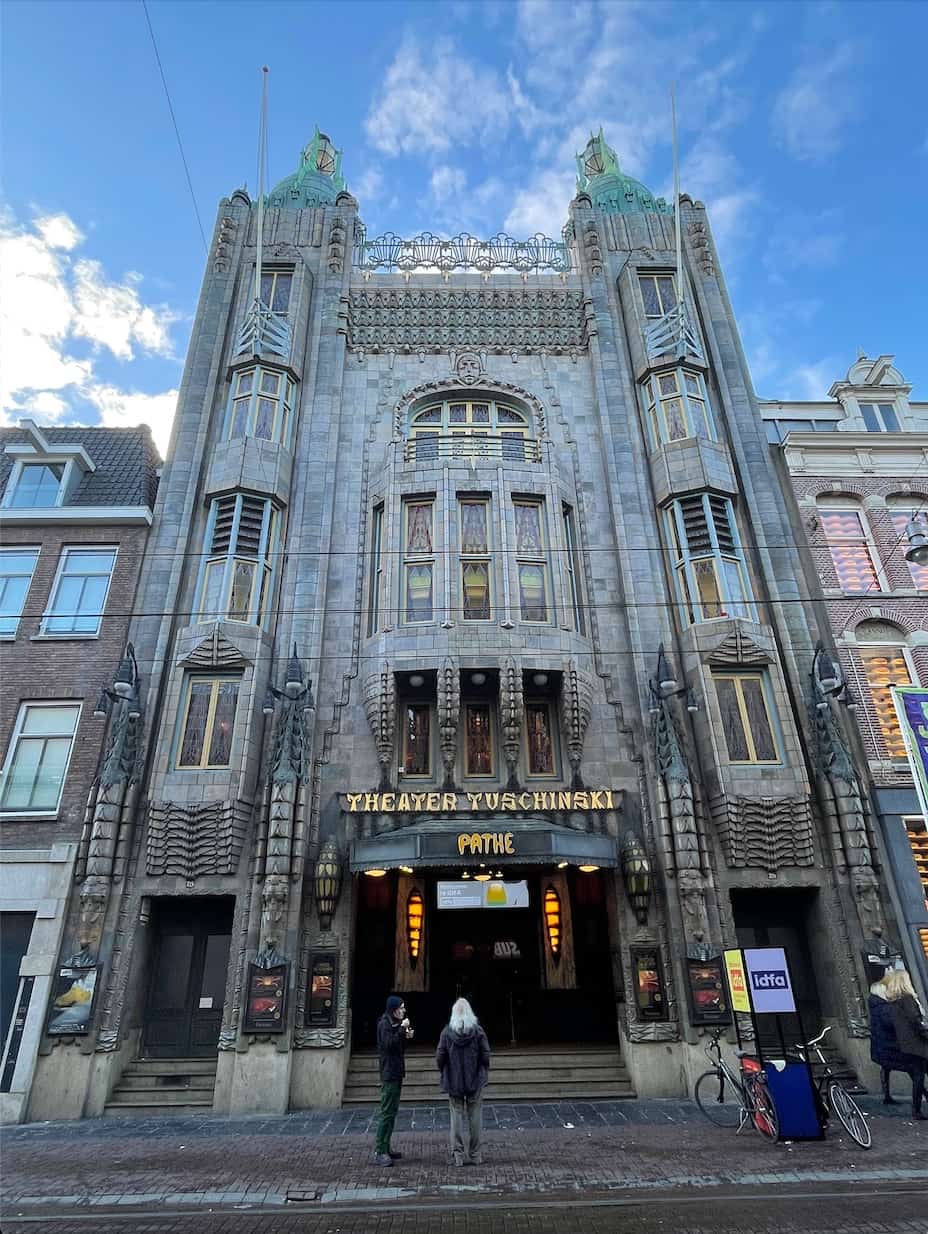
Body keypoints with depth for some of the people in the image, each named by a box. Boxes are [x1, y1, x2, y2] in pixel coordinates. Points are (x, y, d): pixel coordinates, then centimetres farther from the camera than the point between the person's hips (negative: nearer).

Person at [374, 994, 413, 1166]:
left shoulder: (396, 1024, 15)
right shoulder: (384, 1024, -13)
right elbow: (389, 1044, -25)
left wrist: (407, 1037, 3)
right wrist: (402, 1029, -25)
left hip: (396, 1073, 9)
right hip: (389, 1074, -9)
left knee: (392, 1111, 13)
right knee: (387, 1112, -8)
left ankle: (385, 1148, 21)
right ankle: (380, 1152, -3)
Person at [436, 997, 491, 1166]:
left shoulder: (447, 1032, -8)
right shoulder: (478, 1031, -10)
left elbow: (440, 1057, -6)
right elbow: (485, 1055, -7)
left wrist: (444, 1073, 10)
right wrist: (484, 1072, 8)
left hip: (454, 1081, 0)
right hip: (475, 1080, 0)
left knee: (457, 1116, 9)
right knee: (474, 1116, 10)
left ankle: (458, 1155, 13)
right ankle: (474, 1155, 16)